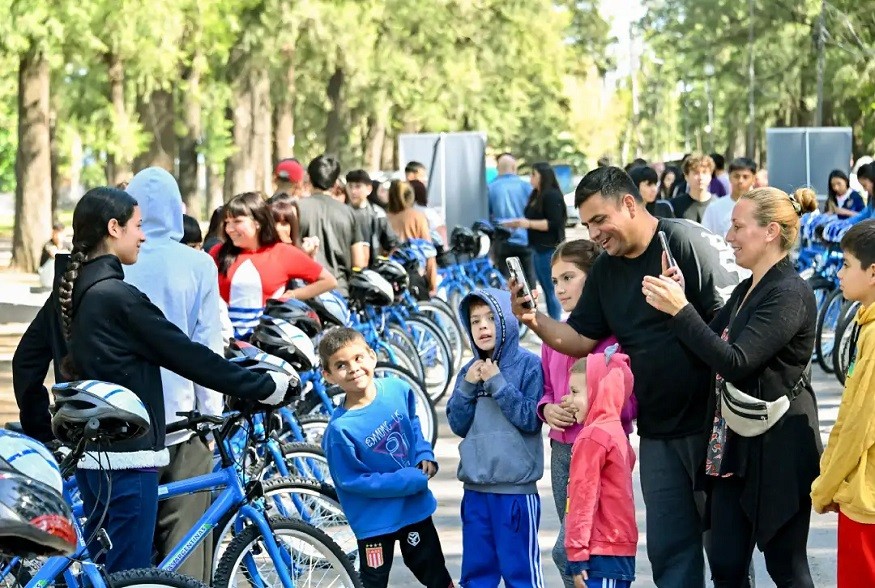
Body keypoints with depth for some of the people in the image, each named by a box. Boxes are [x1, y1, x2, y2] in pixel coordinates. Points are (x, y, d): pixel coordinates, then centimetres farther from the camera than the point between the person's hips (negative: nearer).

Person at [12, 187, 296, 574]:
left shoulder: (68, 291, 8)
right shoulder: (119, 296, -18)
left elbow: (27, 360, 15)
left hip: (87, 450, 9)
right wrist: (265, 388, -9)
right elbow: (188, 357, -16)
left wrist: (39, 423, 23)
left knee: (101, 569, 17)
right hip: (126, 455, -9)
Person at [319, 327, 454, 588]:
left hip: (415, 505, 4)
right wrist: (411, 479, -19)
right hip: (374, 518, -4)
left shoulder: (397, 389, -11)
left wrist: (425, 455, -6)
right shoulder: (340, 429, -27)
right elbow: (352, 480, -20)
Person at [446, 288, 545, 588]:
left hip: (516, 488, -5)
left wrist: (497, 384, -15)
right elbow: (458, 425, 8)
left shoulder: (528, 364, -6)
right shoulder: (469, 370, 10)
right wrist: (468, 387, -6)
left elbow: (530, 420, -12)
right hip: (475, 488, 6)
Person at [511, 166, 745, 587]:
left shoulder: (687, 242, -12)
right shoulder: (606, 271, 12)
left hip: (710, 422, -7)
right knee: (669, 549, 9)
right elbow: (579, 340, 14)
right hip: (657, 432, 7)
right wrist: (534, 321, -6)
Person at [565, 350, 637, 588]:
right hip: (623, 550, 10)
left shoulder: (592, 437, -13)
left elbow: (584, 498, -15)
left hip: (601, 552, -10)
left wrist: (577, 554, -15)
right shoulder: (617, 432, 14)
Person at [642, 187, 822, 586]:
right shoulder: (746, 291, 15)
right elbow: (712, 347, 11)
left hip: (777, 450, -9)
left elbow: (735, 361, -23)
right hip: (735, 447, 9)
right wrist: (674, 302, -3)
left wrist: (681, 310, -23)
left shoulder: (790, 294, -16)